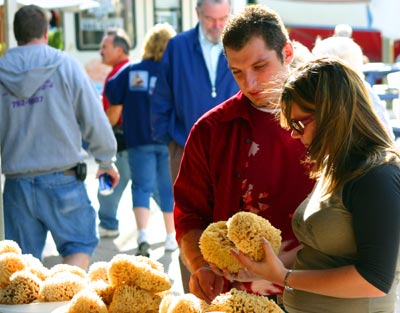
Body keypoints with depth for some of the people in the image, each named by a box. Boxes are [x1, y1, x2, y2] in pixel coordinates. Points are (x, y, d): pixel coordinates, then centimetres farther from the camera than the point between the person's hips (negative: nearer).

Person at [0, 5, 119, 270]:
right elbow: (94, 119, -2)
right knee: (79, 244, 11)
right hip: (62, 179, -2)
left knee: (22, 259, 12)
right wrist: (106, 160, 12)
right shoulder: (66, 65, -4)